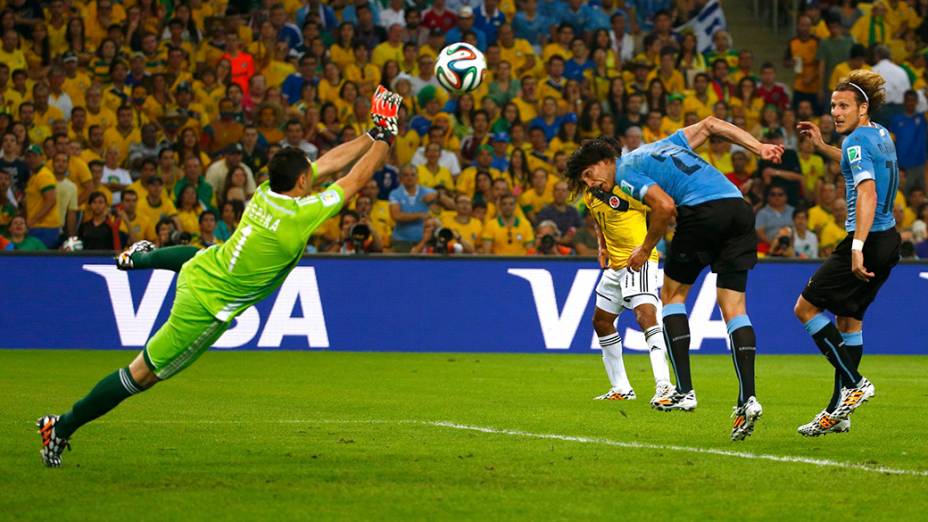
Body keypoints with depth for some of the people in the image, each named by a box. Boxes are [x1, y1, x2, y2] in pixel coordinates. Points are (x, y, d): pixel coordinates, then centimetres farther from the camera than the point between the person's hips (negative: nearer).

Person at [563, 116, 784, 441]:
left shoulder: (625, 172, 6)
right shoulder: (661, 146, 30)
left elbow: (665, 206, -10)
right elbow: (709, 124, 25)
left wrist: (645, 249, 3)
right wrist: (759, 148, 19)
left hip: (703, 211, -7)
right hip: (739, 206, 7)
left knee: (672, 294, 11)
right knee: (733, 309, 5)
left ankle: (684, 391, 3)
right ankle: (747, 399, -7)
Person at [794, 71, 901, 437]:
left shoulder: (857, 140, -15)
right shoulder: (881, 135, 13)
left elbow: (867, 192, -27)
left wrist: (857, 247, -33)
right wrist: (822, 147, 33)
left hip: (869, 240, -10)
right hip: (888, 239, 10)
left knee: (806, 308, -2)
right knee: (849, 319, 14)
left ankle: (854, 383, -6)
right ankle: (839, 413, 16)